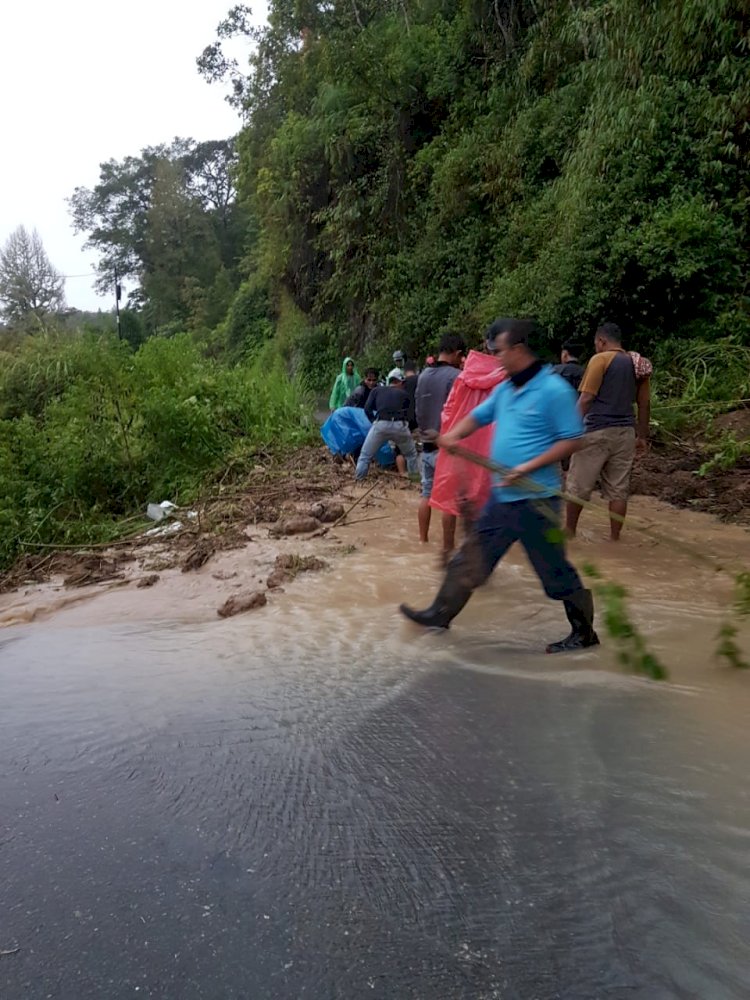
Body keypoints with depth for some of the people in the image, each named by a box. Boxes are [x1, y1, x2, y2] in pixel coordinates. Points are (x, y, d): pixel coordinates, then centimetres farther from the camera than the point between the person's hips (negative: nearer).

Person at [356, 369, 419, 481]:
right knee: (411, 454, 24)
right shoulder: (403, 394, 24)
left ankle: (358, 480, 9)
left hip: (381, 424, -1)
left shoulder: (377, 390, 21)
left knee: (365, 455, 12)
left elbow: (367, 409, 13)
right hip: (399, 425, 1)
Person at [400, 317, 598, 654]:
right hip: (502, 496, 8)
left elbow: (571, 440, -15)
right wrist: (452, 436, -1)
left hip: (535, 499, -8)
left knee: (555, 571, 5)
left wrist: (528, 467, -21)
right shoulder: (505, 389, 9)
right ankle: (440, 613, 25)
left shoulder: (553, 390, -15)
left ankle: (584, 633, 22)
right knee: (471, 556, 13)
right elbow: (478, 415, 19)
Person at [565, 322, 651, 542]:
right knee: (619, 488, 9)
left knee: (578, 484, 7)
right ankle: (615, 536, 12)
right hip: (625, 433, 6)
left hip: (597, 431, -6)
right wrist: (642, 436, 20)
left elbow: (586, 398, -13)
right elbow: (644, 404, 15)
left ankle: (569, 530, 17)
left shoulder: (601, 359, -7)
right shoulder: (637, 364, 13)